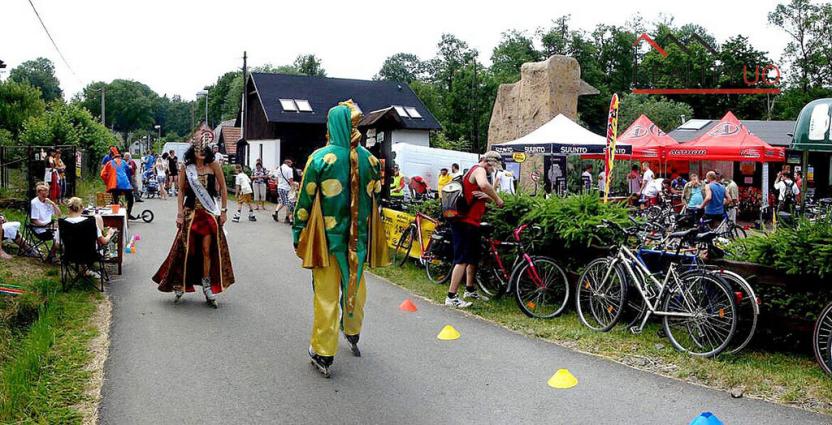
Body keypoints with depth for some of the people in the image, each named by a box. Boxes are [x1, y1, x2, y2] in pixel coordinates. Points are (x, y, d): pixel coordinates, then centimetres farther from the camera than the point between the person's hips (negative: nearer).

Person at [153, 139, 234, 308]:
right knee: (185, 249, 0)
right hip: (191, 212, 1)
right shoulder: (187, 168, 2)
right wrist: (180, 213, -2)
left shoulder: (213, 165, 0)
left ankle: (207, 287, 8)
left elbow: (223, 188, 4)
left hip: (210, 213, -1)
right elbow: (181, 191, 6)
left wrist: (224, 210, 1)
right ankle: (180, 286, 15)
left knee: (207, 249, -3)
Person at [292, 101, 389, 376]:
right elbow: (375, 198, 7)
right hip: (358, 237, 4)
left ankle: (323, 355, 10)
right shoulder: (370, 159, 0)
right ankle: (353, 335, 43)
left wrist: (298, 235, 0)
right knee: (355, 285, 21)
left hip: (327, 237, -4)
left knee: (326, 295, 3)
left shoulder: (320, 158, -12)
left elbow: (305, 200, -9)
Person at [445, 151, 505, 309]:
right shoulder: (479, 170, -12)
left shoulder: (473, 171, 21)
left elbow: (483, 191, 16)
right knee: (463, 259, -11)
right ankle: (451, 297, -11)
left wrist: (487, 196, -8)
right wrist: (497, 199, -23)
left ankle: (470, 290, 34)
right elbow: (484, 185, -36)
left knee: (474, 257, 21)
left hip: (471, 222, 11)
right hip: (466, 223, -11)